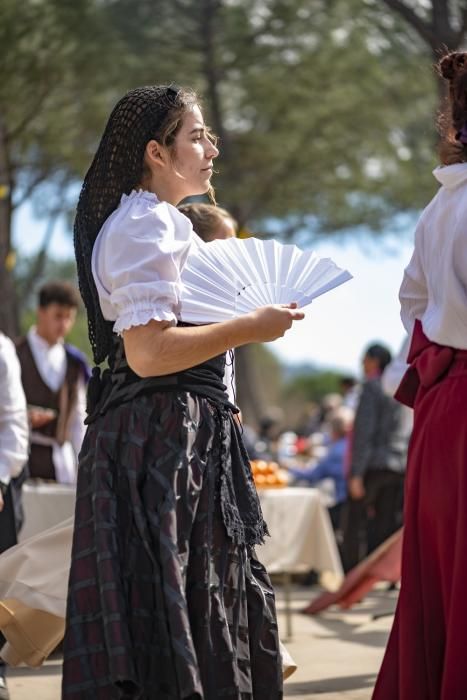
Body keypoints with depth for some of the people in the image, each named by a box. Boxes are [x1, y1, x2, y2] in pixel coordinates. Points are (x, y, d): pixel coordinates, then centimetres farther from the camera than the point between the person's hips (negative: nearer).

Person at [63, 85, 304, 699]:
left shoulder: (159, 222, 19)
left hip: (185, 433, 11)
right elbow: (147, 351, -23)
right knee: (169, 599, -7)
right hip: (163, 435, -11)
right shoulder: (146, 224, -14)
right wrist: (249, 329, -17)